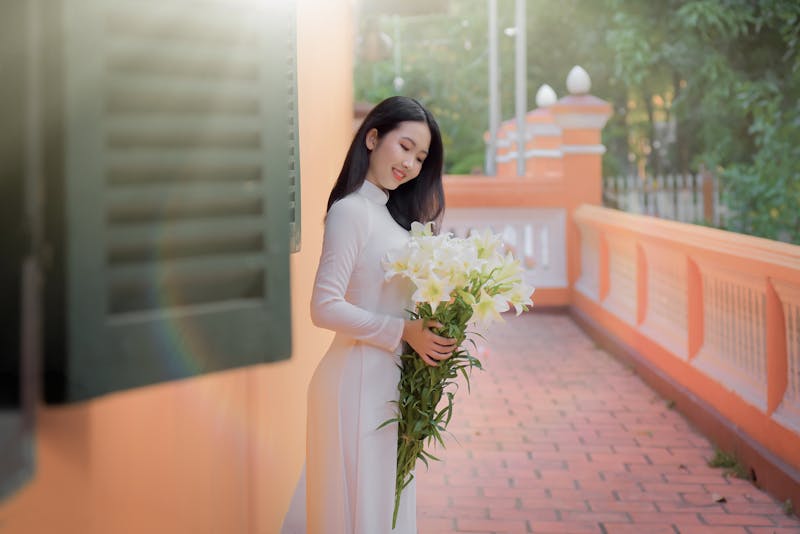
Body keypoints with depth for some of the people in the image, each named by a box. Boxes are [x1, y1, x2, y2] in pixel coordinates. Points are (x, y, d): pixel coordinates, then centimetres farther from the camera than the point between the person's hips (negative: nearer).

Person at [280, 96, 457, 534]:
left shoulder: (389, 212, 13)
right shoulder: (351, 210, -13)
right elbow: (325, 307, -19)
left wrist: (437, 332, 0)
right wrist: (403, 331, -19)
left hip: (391, 380, 9)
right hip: (362, 380, -9)